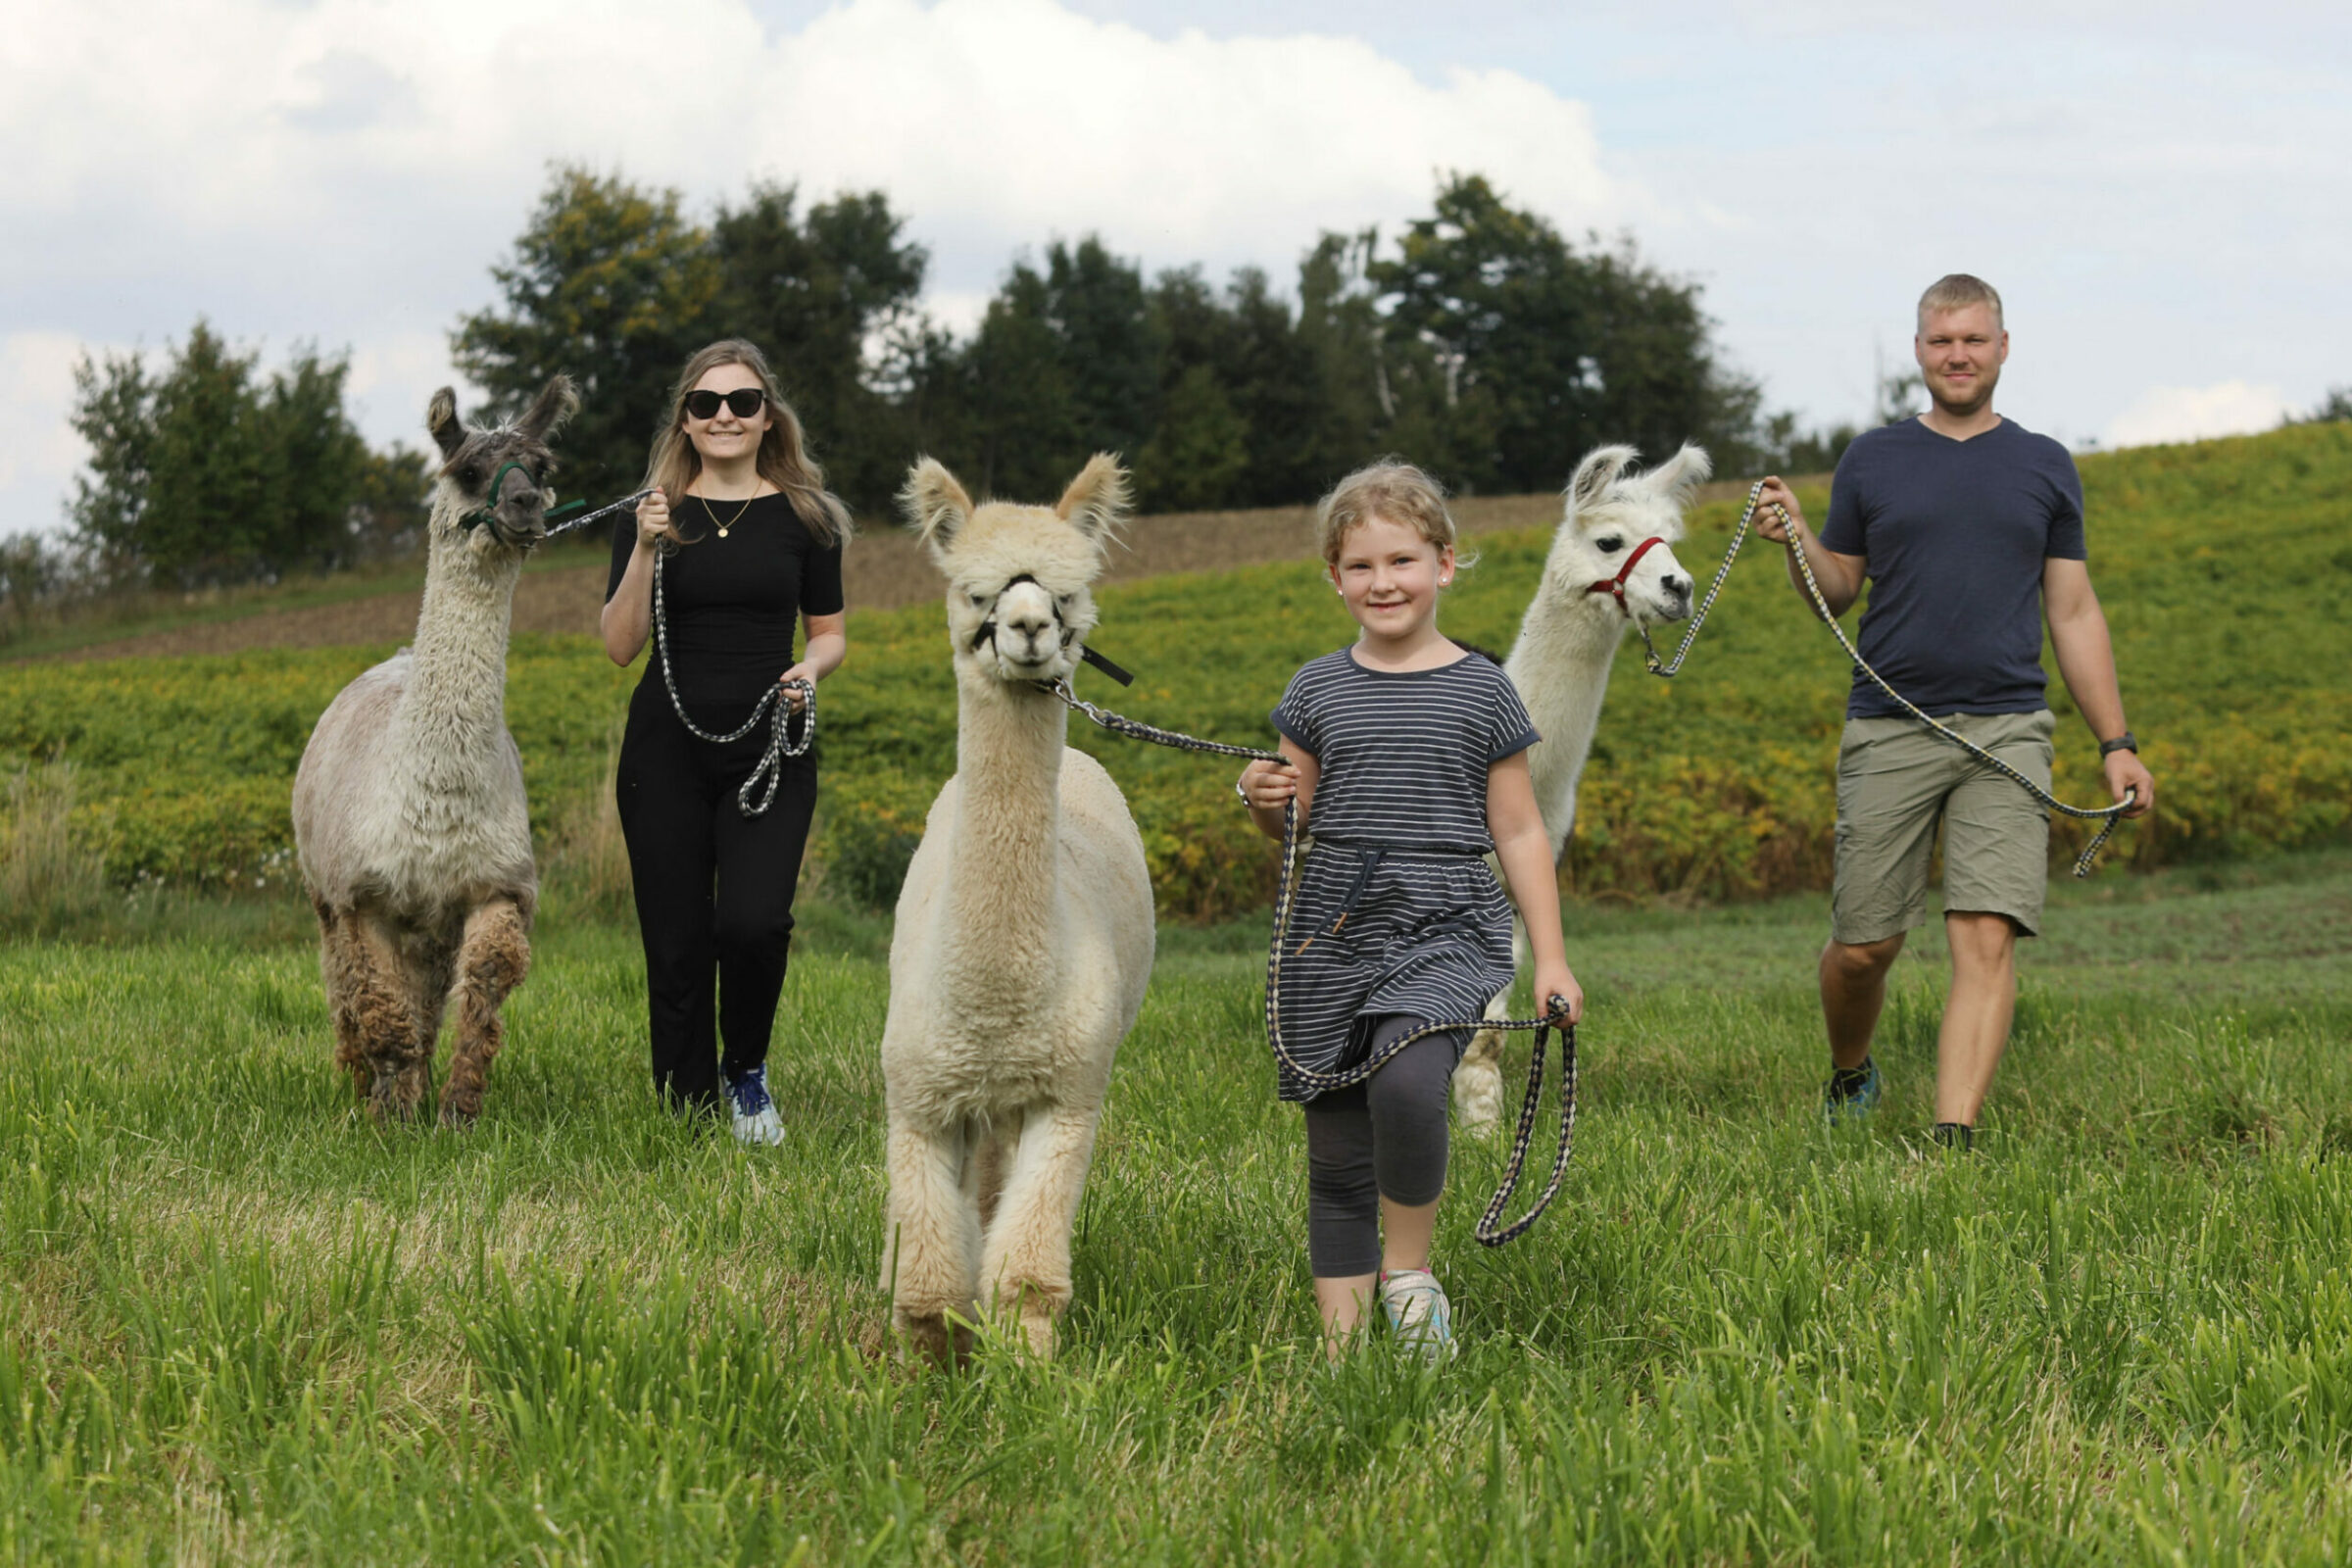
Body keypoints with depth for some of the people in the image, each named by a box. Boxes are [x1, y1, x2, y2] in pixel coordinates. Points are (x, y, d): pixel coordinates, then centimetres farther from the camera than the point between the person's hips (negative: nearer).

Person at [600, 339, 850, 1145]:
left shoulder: (805, 516, 5)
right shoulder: (650, 514, 4)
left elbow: (831, 633, 12)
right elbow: (620, 646, -1)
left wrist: (811, 668, -10)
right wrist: (645, 551, -14)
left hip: (770, 752, -1)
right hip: (668, 752, 1)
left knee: (753, 922, -20)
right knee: (676, 946, 0)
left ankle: (747, 1070, 8)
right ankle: (691, 1114, 14)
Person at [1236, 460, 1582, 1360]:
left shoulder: (1479, 692, 3)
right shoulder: (1318, 690, 10)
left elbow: (1519, 832, 7)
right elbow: (1290, 823, 17)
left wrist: (1550, 957, 3)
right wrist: (1265, 800, -6)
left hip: (1445, 934, -3)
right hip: (1332, 939, 3)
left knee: (1406, 1084, -30)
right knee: (1337, 1154, 4)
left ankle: (1408, 1268, -7)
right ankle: (1343, 1345, 13)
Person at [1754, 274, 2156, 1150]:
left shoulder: (2043, 467, 12)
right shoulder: (1872, 461, 10)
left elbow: (2073, 612, 13)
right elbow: (1838, 591, 16)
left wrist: (2116, 744, 9)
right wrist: (1796, 539, -6)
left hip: (2006, 731, 0)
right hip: (1887, 731, 0)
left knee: (1986, 939, -14)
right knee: (1863, 946, 2)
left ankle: (1953, 1138, -17)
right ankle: (1849, 1076, 32)